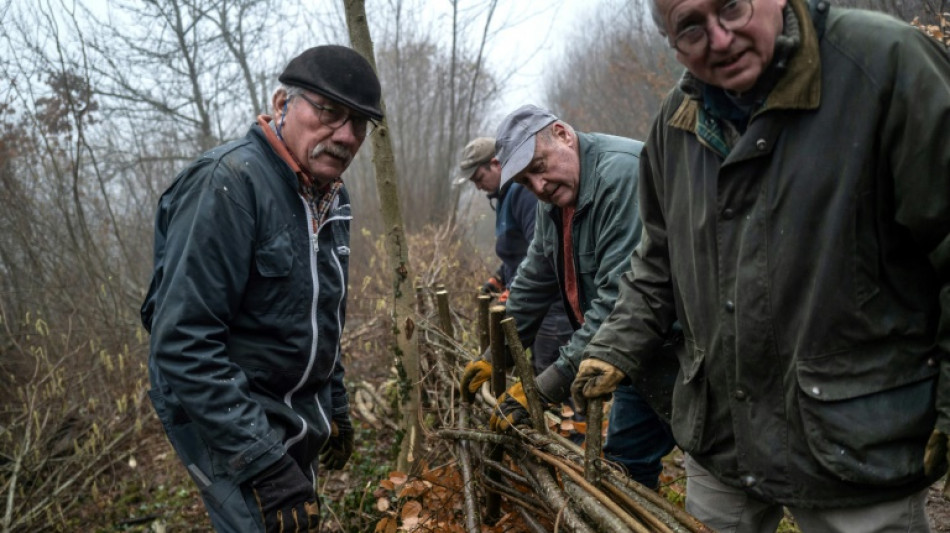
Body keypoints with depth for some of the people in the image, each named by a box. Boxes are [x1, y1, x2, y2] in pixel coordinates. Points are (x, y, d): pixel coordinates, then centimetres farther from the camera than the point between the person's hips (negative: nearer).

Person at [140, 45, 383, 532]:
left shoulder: (331, 196, 5)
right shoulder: (227, 184, -22)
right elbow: (183, 344, -28)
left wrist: (335, 407, 20)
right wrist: (264, 464, -28)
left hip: (298, 414, 9)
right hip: (225, 417, -8)